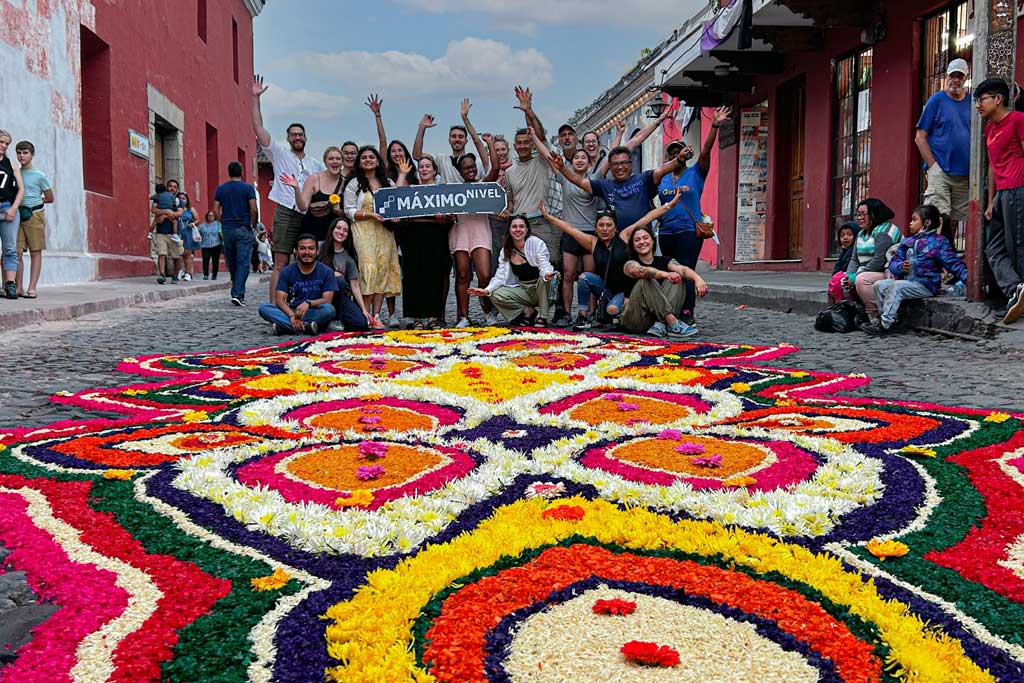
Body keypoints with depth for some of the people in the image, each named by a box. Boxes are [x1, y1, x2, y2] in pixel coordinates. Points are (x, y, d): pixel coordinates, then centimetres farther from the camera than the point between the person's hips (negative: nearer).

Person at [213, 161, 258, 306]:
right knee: (243, 262, -5)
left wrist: (224, 222, 14)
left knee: (231, 262, 14)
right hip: (244, 229, -3)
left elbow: (216, 210, 2)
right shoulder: (248, 188, -3)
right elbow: (254, 209, -11)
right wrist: (253, 224, 4)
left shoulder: (220, 188, 6)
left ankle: (237, 291, 24)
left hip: (227, 229, 3)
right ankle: (238, 293, -15)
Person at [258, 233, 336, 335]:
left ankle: (285, 326, -28)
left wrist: (308, 303, -28)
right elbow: (279, 299, -5)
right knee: (263, 307, -23)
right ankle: (307, 327, -32)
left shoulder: (326, 272, 0)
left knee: (328, 309, -35)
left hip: (315, 313, -2)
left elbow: (327, 300, -7)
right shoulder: (287, 271, 4)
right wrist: (292, 315, -25)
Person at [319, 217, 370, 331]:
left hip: (342, 297, 2)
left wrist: (364, 309, -6)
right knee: (339, 280, -34)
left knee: (362, 324, -21)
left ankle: (336, 317, 8)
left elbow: (355, 286, 3)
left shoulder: (348, 258, 8)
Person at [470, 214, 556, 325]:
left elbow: (544, 266, -22)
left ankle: (543, 317, -19)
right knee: (496, 295, -20)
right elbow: (500, 276, -3)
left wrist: (547, 274, -47)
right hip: (523, 290, 3)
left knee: (544, 278, -36)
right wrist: (487, 290, -21)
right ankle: (529, 311, -5)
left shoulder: (536, 243, -11)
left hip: (540, 288, -3)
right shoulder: (505, 251, 1)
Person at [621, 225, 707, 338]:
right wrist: (666, 274, -48)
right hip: (634, 321, -3)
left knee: (677, 279, -13)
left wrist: (697, 278, -38)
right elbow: (641, 271, -28)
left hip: (659, 315, 4)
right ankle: (673, 324, -37)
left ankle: (661, 324, -29)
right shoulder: (630, 264, -3)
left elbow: (682, 269, -14)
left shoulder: (664, 261, 8)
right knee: (646, 281, -26)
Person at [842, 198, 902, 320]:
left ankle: (875, 317, -24)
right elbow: (854, 259, 14)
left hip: (887, 274, -10)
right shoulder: (861, 233, 17)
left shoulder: (884, 231, -12)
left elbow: (879, 261, -21)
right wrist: (849, 275, -7)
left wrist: (855, 277, -20)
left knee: (861, 280, -32)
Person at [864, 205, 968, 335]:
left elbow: (953, 262, -8)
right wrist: (901, 266, -14)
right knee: (879, 285, -7)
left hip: (926, 285, -7)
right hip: (906, 280, 7)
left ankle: (885, 324, -25)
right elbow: (893, 262, 9)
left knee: (895, 287, -27)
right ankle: (890, 320, -7)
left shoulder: (938, 242, -2)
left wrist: (967, 277, -21)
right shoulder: (907, 241, 15)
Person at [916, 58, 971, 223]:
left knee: (961, 219, 6)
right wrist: (933, 165, -10)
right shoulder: (936, 100, 2)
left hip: (965, 174, 4)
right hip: (940, 171, -4)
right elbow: (920, 137, -1)